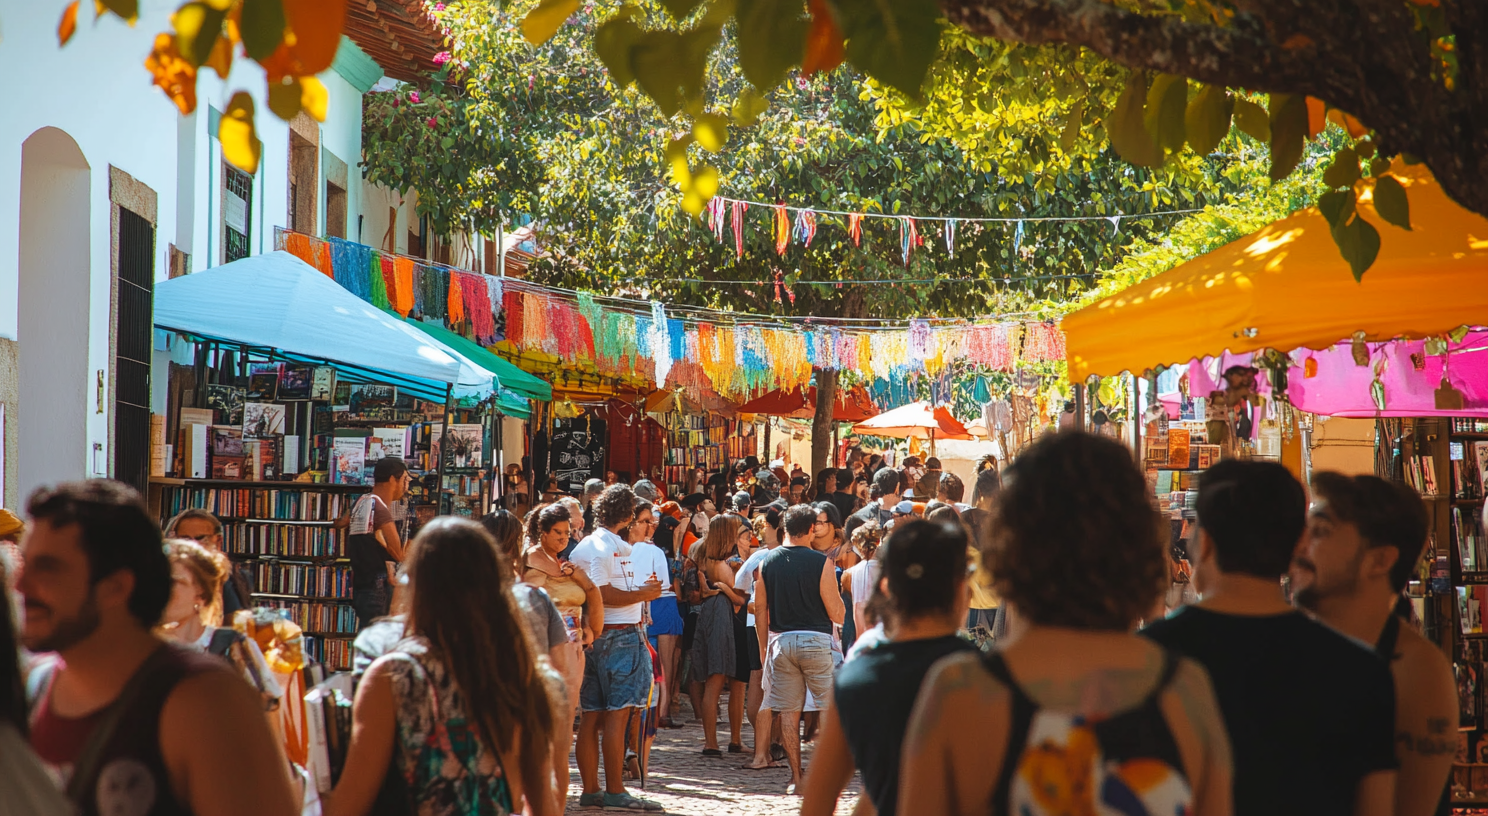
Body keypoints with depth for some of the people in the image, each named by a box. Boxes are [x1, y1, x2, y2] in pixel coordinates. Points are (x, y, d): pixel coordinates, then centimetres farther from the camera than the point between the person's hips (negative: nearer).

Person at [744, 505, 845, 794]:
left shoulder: (767, 562, 4)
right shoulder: (821, 563, -9)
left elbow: (760, 610, 9)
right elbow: (836, 613, -7)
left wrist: (764, 647, 20)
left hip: (781, 640, 4)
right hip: (816, 640, -4)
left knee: (788, 711, 6)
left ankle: (796, 777, 7)